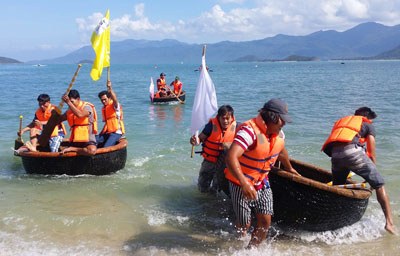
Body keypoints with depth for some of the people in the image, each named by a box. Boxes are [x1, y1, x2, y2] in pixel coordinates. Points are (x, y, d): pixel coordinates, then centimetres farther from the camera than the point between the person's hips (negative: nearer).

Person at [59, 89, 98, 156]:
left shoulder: (87, 107, -7)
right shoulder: (70, 110, 15)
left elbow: (80, 114, -28)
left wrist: (69, 102, -31)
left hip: (88, 140, -5)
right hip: (75, 141, 5)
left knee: (92, 151, -37)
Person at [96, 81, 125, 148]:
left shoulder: (114, 105, -3)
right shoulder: (103, 109, 20)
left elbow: (115, 100, -29)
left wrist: (110, 88, -43)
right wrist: (101, 134, 22)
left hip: (116, 133, -8)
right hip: (106, 133, 8)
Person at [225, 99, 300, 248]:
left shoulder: (277, 135, -2)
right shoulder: (250, 130, -28)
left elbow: (281, 152, 22)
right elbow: (231, 158, -41)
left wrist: (289, 168, 38)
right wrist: (244, 183, -51)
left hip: (262, 184, 7)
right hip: (241, 185, -6)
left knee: (265, 222, 0)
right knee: (244, 225, 5)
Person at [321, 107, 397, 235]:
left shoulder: (341, 121, 38)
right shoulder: (368, 125, 24)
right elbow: (372, 155, 17)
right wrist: (371, 176, 25)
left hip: (334, 154, 5)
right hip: (352, 151, -5)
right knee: (379, 185, 6)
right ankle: (389, 222, 0)